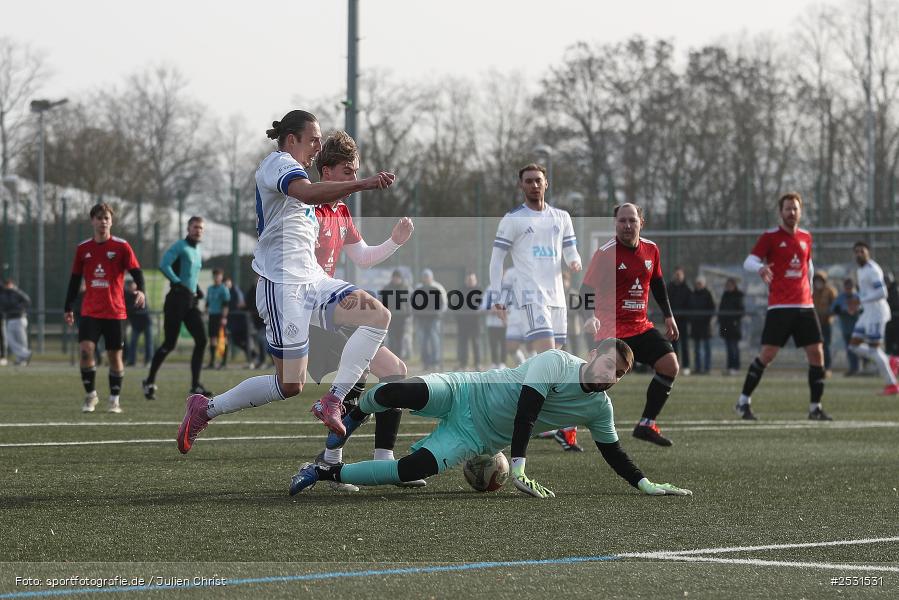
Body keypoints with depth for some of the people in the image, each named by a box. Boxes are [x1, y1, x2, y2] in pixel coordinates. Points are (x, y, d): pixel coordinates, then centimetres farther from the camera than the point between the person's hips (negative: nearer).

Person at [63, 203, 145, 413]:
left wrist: (140, 290, -28)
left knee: (115, 355, 3)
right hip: (90, 311, 2)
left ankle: (114, 400, 15)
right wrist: (68, 308, 12)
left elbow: (136, 271, -8)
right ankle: (90, 395, 1)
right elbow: (75, 280, 13)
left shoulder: (121, 246, -2)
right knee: (85, 349, -14)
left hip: (115, 312, -1)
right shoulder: (83, 249, 6)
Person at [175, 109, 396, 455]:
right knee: (290, 384, -8)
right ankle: (205, 409, 10)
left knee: (378, 315, -12)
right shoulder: (278, 163, -10)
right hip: (282, 284, -10)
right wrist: (362, 184, -43)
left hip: (313, 280, 10)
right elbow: (307, 193, -33)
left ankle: (332, 402, -14)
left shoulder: (289, 169, 21)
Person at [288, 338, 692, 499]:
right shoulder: (556, 362, -18)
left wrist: (648, 485, 1)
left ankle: (326, 473, -11)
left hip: (476, 438, 4)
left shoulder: (600, 408, 0)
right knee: (406, 392, -33)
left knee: (414, 469, -25)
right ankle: (356, 409, 5)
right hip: (465, 394, -3)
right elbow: (526, 410, -26)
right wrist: (519, 469, -33)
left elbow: (613, 454, 12)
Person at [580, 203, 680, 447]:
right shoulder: (606, 253, -12)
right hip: (611, 327, -7)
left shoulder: (651, 249, 7)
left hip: (641, 326, 7)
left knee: (670, 365, -4)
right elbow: (587, 287, -16)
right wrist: (590, 316, -32)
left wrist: (668, 316, 22)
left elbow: (657, 283, 22)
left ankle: (646, 424, 6)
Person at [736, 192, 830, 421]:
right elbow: (749, 261, -12)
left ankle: (815, 407, 7)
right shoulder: (770, 237, -2)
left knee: (816, 354, -1)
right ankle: (744, 401, 3)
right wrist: (760, 267, -34)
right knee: (767, 354, -10)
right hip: (779, 306, -5)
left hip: (805, 306, 5)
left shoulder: (806, 237, 14)